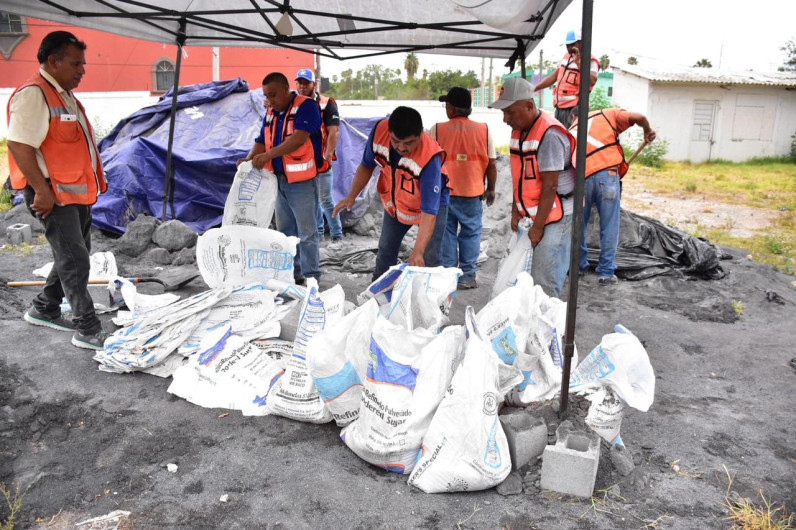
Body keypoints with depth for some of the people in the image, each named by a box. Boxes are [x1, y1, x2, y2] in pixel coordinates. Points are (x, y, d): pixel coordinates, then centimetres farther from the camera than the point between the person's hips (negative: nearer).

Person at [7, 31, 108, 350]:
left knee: (74, 256, 17)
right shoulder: (33, 94, -14)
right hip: (52, 195, -10)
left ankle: (44, 310, 32)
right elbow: (20, 146, -22)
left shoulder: (65, 95, 17)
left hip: (76, 192, 10)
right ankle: (88, 331, -2)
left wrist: (94, 183, 21)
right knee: (74, 260, -8)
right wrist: (42, 191, -23)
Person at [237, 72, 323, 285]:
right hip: (279, 180, 8)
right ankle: (292, 273, 23)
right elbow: (261, 141, 15)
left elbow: (298, 138, -21)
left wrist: (268, 155, -26)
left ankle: (311, 277, 2)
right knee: (285, 231, 13)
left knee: (306, 232, -4)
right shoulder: (270, 113, 15)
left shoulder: (305, 106, -9)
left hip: (302, 181, -8)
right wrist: (250, 159, -7)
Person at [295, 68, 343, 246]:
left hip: (320, 161, -6)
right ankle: (317, 232, 26)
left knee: (325, 200, -3)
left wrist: (328, 155, -20)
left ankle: (337, 235, 9)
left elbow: (334, 131, -13)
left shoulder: (326, 104, -7)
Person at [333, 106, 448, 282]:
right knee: (385, 254, 16)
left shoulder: (429, 157, -40)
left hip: (430, 204, -5)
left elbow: (429, 212, -40)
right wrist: (351, 196, -14)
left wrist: (418, 251, -47)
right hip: (394, 203, 5)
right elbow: (367, 165, -5)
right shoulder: (379, 131, -27)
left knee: (428, 262, -13)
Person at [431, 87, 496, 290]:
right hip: (472, 192, 1)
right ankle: (468, 276, 13)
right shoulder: (484, 130, -3)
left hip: (443, 192, 0)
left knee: (446, 233, 10)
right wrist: (491, 189, 13)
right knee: (471, 233, 10)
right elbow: (491, 164, 0)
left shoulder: (437, 130, -7)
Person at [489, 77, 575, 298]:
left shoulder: (549, 135, -20)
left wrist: (538, 227, -15)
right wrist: (515, 212, 10)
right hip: (531, 214, 8)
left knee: (544, 280, -7)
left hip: (555, 215, -8)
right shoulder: (518, 130, 7)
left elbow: (550, 186, -19)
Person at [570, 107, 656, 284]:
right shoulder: (606, 115, 18)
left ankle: (579, 265, 29)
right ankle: (606, 272, 10)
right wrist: (647, 131, 25)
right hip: (607, 175, -2)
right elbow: (639, 117, 6)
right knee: (609, 228, 7)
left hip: (580, 178, 3)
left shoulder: (571, 132, 26)